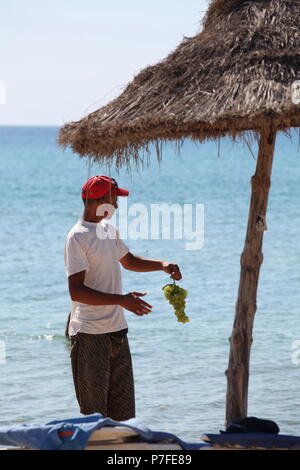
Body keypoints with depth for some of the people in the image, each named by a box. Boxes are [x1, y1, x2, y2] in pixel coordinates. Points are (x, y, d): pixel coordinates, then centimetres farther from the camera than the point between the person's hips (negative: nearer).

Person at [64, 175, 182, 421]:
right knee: (94, 412, -5)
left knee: (123, 409, 10)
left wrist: (163, 265, 16)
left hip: (117, 330, 8)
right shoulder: (77, 237, -13)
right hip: (90, 335, -8)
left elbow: (129, 261, 32)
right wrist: (121, 300, -26)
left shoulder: (110, 230, 14)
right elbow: (76, 291, -20)